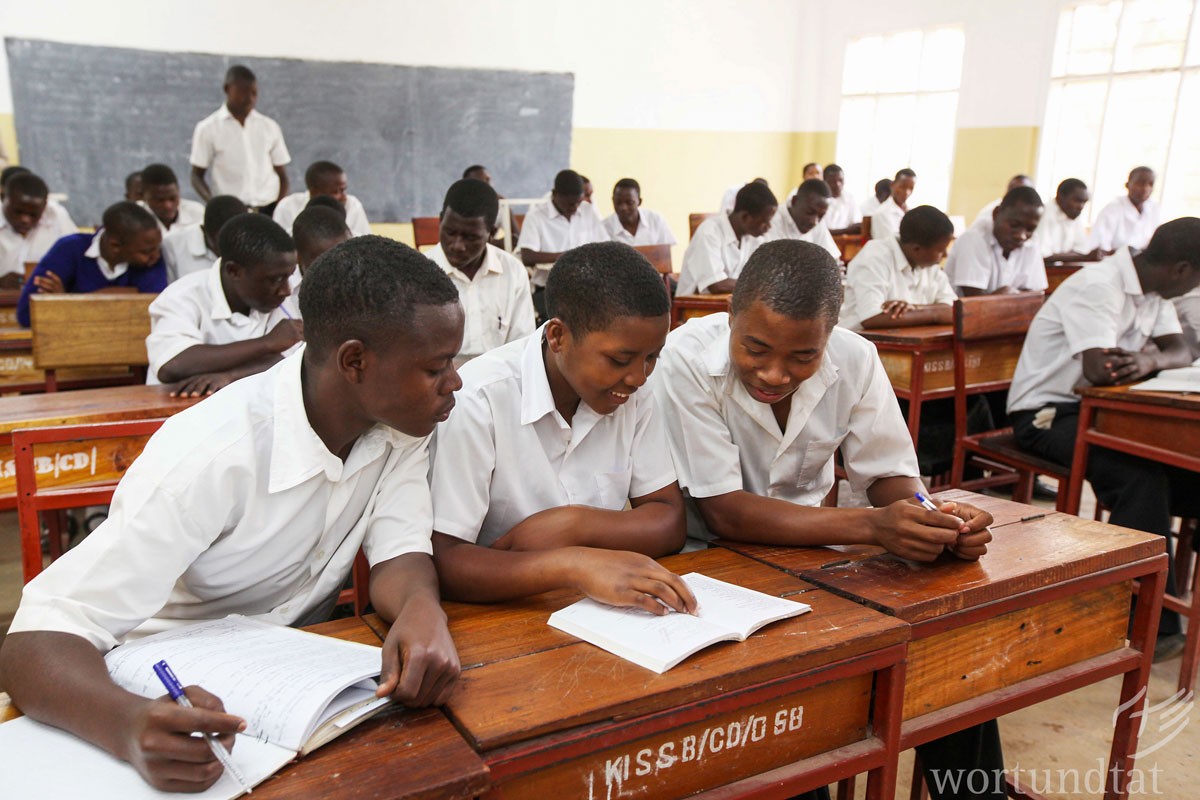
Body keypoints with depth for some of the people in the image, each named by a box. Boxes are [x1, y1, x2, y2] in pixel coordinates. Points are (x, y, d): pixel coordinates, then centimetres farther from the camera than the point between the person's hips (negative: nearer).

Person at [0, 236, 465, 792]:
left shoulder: (402, 416, -10)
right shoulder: (211, 454, -27)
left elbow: (399, 555, -12)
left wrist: (422, 610, -35)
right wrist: (131, 725, -48)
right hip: (171, 699, -3)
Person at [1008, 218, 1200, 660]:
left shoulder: (1151, 289, 10)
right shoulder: (1098, 287, -20)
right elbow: (1101, 369, -29)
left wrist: (1150, 360, -21)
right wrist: (1146, 360, -8)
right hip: (1047, 413, -9)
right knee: (1139, 473, -29)